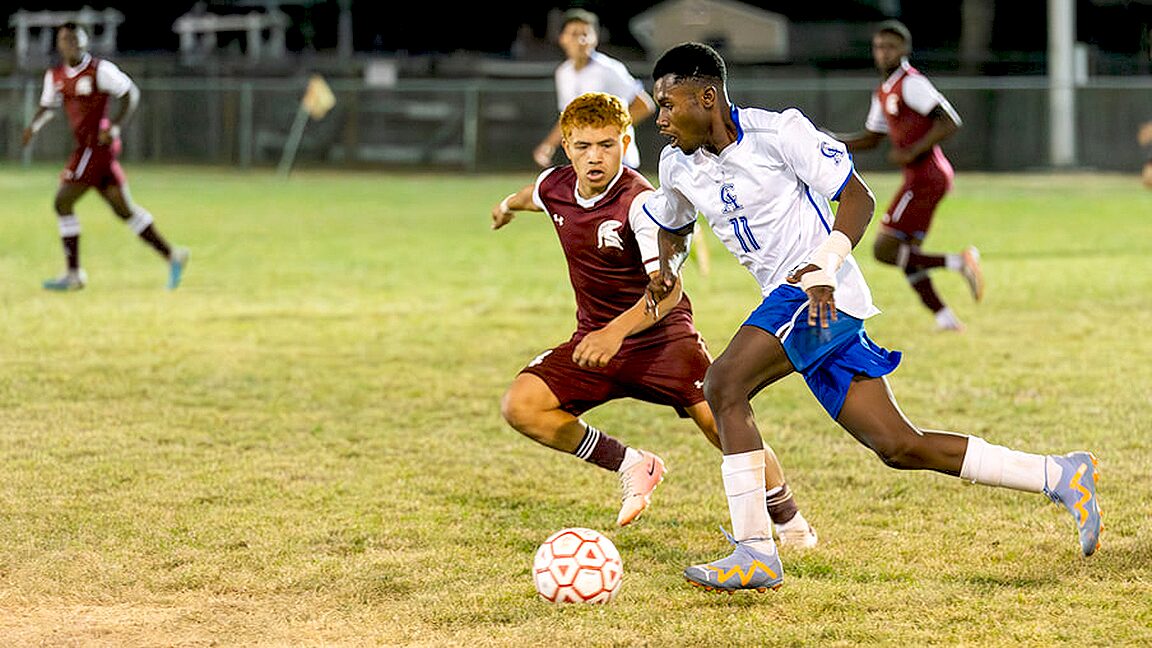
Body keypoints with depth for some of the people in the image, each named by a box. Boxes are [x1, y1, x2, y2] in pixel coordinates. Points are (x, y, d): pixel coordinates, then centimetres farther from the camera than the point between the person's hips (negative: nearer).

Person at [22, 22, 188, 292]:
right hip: (84, 146, 7)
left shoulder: (100, 70, -9)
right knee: (124, 208, 9)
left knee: (63, 202, -8)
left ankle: (73, 274, -1)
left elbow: (131, 94, -5)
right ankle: (171, 256, 15)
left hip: (97, 145, -7)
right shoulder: (55, 76, 12)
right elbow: (48, 105, 23)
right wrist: (34, 125, 2)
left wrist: (116, 127, -16)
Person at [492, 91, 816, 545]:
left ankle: (788, 519, 7)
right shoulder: (555, 187, -4)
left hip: (660, 334, -5)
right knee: (520, 406, -16)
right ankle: (631, 466, 2)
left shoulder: (639, 202, -23)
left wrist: (617, 331, -50)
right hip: (595, 339, 5)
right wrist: (509, 205, 48)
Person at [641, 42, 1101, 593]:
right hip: (787, 302, 8)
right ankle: (1060, 475, 12)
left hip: (822, 294, -8)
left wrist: (824, 268, -23)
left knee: (723, 386, -23)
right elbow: (671, 225, 29)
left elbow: (858, 197, -9)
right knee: (900, 448, 3)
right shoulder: (678, 165, 10)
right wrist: (665, 268, 7)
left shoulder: (777, 132, -10)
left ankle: (754, 553, -21)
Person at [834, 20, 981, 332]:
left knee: (884, 250, -10)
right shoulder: (883, 92, 17)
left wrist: (911, 153, -20)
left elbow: (950, 122, -18)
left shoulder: (911, 83, -12)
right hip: (920, 178, 10)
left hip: (925, 176, -10)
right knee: (907, 256, 9)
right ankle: (946, 318, 9)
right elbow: (872, 138, 29)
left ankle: (959, 262, -11)